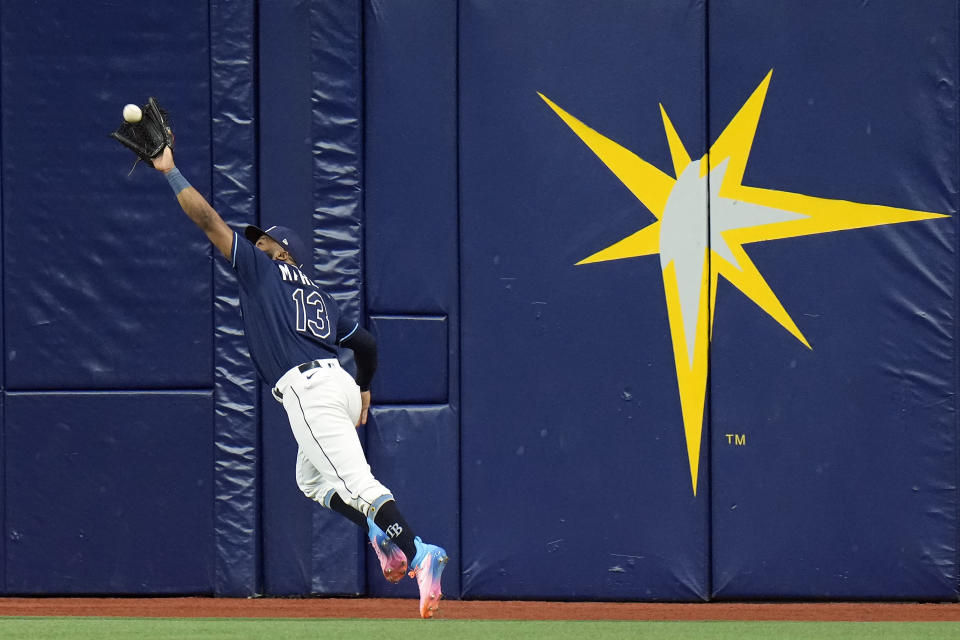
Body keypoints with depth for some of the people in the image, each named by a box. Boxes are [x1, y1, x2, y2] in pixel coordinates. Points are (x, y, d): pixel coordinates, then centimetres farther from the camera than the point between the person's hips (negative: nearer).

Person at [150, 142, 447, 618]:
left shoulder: (262, 267, 10)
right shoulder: (318, 297, 28)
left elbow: (208, 219, 7)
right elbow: (365, 342, 32)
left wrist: (171, 171, 14)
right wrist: (364, 388, 49)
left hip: (306, 386, -8)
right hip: (338, 382, 8)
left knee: (355, 480, -17)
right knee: (312, 480, 25)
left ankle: (416, 552, -32)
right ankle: (379, 530, 4)